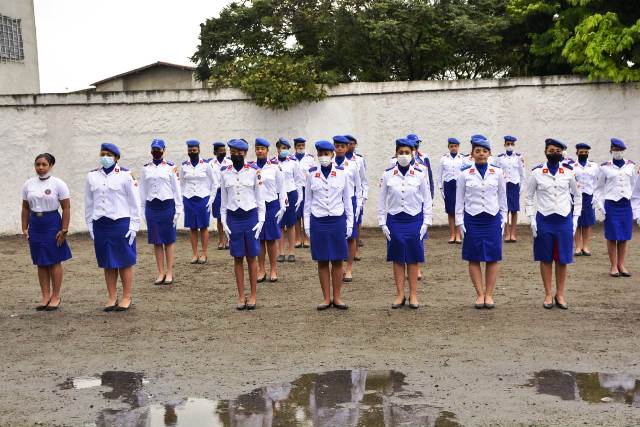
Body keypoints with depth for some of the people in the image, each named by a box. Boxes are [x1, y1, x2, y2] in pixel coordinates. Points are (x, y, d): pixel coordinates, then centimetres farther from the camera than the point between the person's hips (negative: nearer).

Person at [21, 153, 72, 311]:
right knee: (41, 263, 7)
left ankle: (56, 297, 10)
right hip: (35, 225, 4)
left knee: (54, 262, 1)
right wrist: (24, 228, 7)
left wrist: (64, 230, -10)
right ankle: (45, 297, 15)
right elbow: (25, 208, 12)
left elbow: (66, 208, -6)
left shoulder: (58, 184, -5)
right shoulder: (28, 184, 7)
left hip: (52, 223, -4)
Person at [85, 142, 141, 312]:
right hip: (100, 225, 4)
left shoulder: (126, 175, -4)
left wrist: (134, 226, -7)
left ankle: (126, 298, 12)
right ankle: (112, 298, 19)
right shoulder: (92, 176, 8)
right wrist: (90, 225, 9)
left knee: (125, 262, 3)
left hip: (120, 223, -4)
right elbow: (88, 203, 13)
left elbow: (134, 201, -4)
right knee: (107, 264, 10)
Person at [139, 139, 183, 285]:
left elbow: (176, 188, 0)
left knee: (169, 240, 4)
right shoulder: (146, 168, 8)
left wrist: (178, 209, -3)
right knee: (156, 241, 7)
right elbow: (143, 190, 11)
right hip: (151, 207, 3)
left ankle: (169, 272, 11)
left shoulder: (171, 167, -1)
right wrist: (142, 210, 8)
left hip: (167, 205, -3)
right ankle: (161, 273, 14)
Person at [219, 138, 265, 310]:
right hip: (233, 217, 2)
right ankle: (241, 296, 14)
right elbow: (223, 199, 8)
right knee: (238, 258, 6)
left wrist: (261, 220, -2)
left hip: (250, 216, -1)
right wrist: (224, 221, 3)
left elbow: (259, 197, 3)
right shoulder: (224, 173, 3)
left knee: (251, 257, 4)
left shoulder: (253, 171, -2)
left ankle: (253, 295, 14)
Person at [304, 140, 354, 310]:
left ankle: (337, 298, 13)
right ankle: (326, 298, 13)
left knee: (337, 261, 4)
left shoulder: (342, 173, 0)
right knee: (322, 261, 5)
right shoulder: (312, 174, 2)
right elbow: (308, 200, 7)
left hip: (337, 220, 0)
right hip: (318, 221, 1)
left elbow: (347, 199, 6)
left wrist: (350, 222, 4)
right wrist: (307, 223, 3)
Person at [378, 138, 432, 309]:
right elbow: (382, 200, 4)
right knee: (397, 259, 6)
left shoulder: (421, 174, -2)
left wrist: (425, 223, -2)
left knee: (413, 259, 5)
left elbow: (427, 200, 2)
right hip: (394, 220, 1)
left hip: (414, 220, -1)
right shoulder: (387, 174, 0)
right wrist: (382, 223, 0)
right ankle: (400, 295, 15)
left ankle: (413, 295, 15)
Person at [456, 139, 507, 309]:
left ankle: (489, 294, 12)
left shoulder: (498, 172, 3)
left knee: (493, 258, 2)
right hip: (472, 220, -1)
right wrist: (460, 222, 0)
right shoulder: (465, 174, 1)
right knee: (474, 259, 3)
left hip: (492, 219, 1)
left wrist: (503, 219, 6)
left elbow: (502, 197, 10)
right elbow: (459, 199, 4)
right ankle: (480, 294, 12)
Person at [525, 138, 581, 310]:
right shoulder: (537, 172, -2)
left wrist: (575, 218, 3)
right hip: (544, 220, -1)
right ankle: (548, 295, 18)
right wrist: (532, 219, -3)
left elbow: (578, 195, 10)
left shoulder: (569, 172, 1)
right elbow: (529, 197, 4)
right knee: (546, 259, 7)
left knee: (562, 260, 6)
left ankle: (560, 295, 20)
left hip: (564, 220, 1)